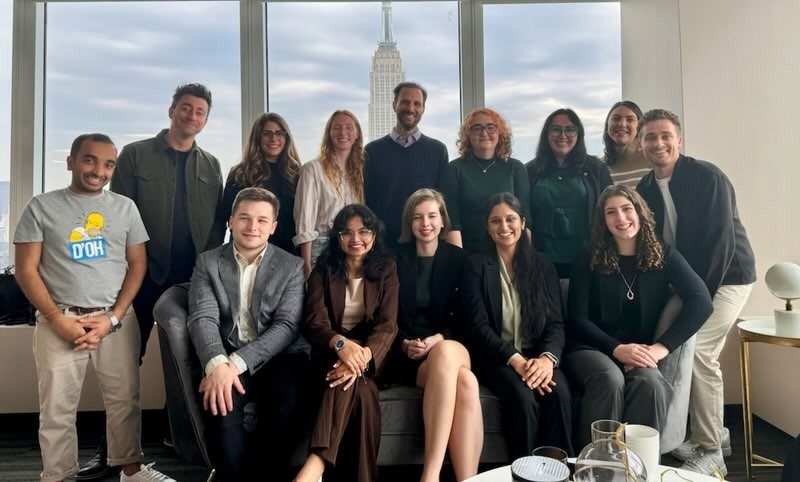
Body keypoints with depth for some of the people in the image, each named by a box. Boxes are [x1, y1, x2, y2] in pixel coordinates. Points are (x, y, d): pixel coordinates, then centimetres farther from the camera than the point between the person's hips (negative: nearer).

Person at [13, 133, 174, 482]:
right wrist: (59, 320, -9)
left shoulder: (125, 207, 8)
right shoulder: (42, 207, 3)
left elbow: (137, 264, 6)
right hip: (59, 321, -1)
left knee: (125, 400, 7)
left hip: (117, 319, 1)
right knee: (56, 409, 6)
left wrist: (113, 317, -5)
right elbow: (26, 270, 0)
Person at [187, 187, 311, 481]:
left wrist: (237, 362, -19)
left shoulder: (292, 266, 7)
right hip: (226, 359, 0)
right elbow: (203, 318, -4)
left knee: (287, 408, -30)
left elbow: (287, 325, -5)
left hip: (279, 357, 0)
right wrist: (218, 364, -26)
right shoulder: (208, 262, 10)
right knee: (222, 412, -30)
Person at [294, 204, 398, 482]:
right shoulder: (324, 270, 3)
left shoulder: (386, 270, 4)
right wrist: (341, 343, -36)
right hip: (332, 351, 0)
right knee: (361, 388, -36)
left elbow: (387, 325, -10)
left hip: (371, 353, 0)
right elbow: (314, 322, -10)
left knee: (354, 378, -38)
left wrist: (363, 354, -34)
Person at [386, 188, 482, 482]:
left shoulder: (458, 259, 10)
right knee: (464, 381, -34)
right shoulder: (395, 259, 8)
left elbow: (463, 317, 6)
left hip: (449, 345, 1)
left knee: (446, 354, -39)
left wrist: (439, 339, -13)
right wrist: (405, 344, -13)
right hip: (405, 354, -1)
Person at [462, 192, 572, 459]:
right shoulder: (476, 265, 2)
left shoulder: (543, 265, 10)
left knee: (559, 393, -29)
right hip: (495, 357, -2)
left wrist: (548, 357, -19)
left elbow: (555, 321, 2)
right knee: (522, 397, -31)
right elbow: (478, 326, -7)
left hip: (538, 355, 2)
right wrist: (516, 360, -21)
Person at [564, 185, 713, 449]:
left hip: (637, 352, 1)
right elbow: (577, 320, -3)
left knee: (649, 382, -33)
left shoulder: (663, 255, 6)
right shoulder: (589, 260, 2)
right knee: (610, 380, -34)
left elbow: (700, 302, -8)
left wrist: (662, 346, -19)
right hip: (590, 348, -1)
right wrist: (617, 348, -18)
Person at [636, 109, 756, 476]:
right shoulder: (645, 189, 1)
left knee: (696, 349, -19)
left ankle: (710, 452, -5)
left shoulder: (708, 177, -18)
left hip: (727, 276, -7)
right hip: (687, 279, 7)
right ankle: (713, 432, 24)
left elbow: (721, 240, -21)